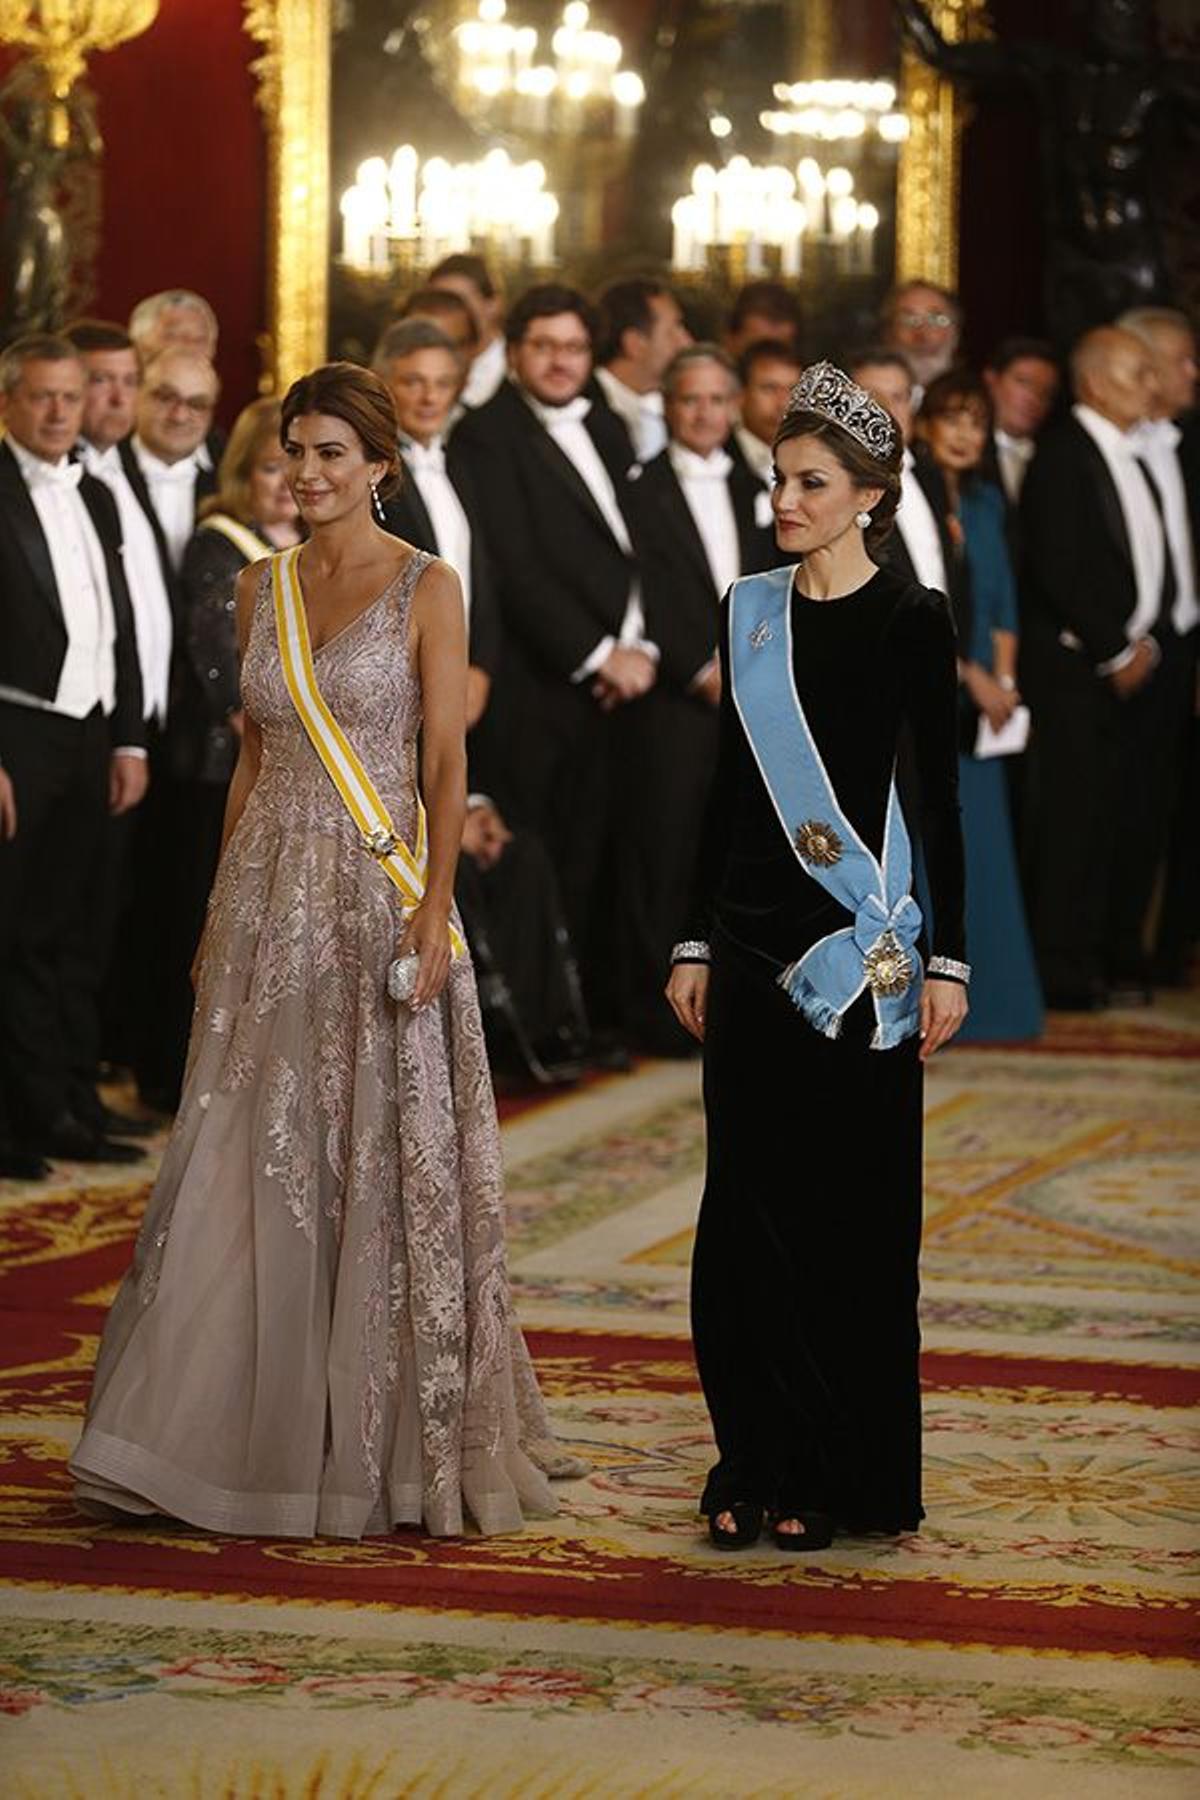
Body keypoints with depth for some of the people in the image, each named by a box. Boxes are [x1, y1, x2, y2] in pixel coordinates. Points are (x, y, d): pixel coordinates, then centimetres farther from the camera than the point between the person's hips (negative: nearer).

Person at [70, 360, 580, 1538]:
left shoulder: (426, 589, -4)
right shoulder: (262, 590, 10)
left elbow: (445, 764, -8)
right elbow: (252, 756, 15)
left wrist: (434, 911, -17)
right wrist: (218, 908, 12)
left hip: (378, 894, -5)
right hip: (271, 897, 5)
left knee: (383, 1163, -1)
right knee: (249, 1165, 4)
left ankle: (388, 1439, 8)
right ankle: (249, 1434, 10)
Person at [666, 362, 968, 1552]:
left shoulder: (910, 623, -5)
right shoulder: (748, 611, 9)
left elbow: (942, 795, -5)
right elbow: (728, 783, 13)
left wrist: (946, 959, -9)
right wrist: (695, 941, 10)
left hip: (860, 945, -4)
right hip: (752, 937, 5)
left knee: (850, 1207, 1)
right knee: (747, 1205, 4)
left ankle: (844, 1478, 9)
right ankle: (758, 1465, 12)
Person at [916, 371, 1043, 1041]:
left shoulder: (985, 502, 14)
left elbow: (1002, 597, 14)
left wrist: (1004, 680, 0)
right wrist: (972, 678, -11)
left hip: (980, 699, 6)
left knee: (984, 846, 7)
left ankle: (988, 996, 13)